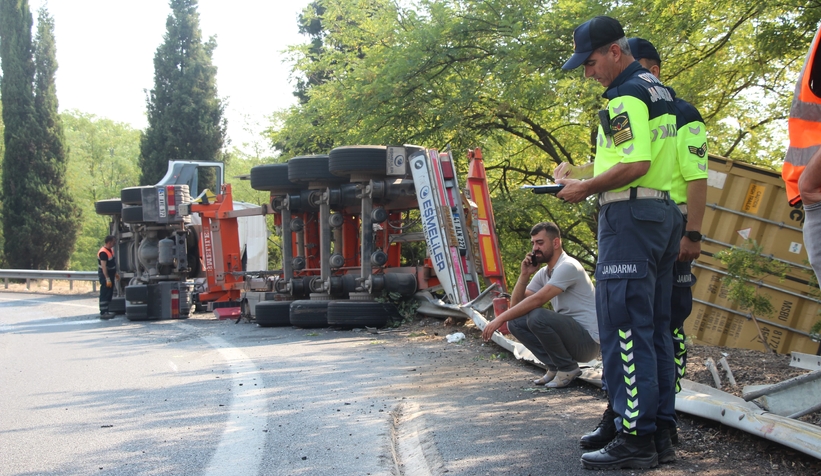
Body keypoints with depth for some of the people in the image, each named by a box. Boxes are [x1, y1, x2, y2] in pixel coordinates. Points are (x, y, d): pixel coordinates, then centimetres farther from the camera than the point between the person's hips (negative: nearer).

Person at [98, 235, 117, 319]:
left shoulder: (110, 250, 8)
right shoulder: (103, 252, -23)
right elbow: (103, 266, -26)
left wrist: (115, 273, 23)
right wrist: (107, 279, -28)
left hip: (110, 274, 10)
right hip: (105, 275, -10)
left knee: (109, 294, 15)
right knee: (104, 294, -7)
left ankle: (106, 311, 23)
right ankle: (103, 313, -5)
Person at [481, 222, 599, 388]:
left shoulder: (567, 267, -17)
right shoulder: (543, 273, 11)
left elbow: (537, 300, -27)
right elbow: (516, 305, 8)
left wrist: (500, 319, -26)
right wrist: (524, 275, -4)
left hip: (588, 339, -8)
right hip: (569, 332, 8)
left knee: (536, 316, -30)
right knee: (514, 322, -2)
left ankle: (568, 368, -10)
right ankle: (555, 367, 4)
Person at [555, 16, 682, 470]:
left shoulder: (625, 96, -13)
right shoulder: (658, 90, 19)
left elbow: (635, 165, -22)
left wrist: (586, 188, -11)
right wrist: (579, 170, 18)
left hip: (629, 215, -10)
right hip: (664, 214, 10)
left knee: (623, 327, -9)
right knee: (655, 326, 11)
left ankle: (636, 438, -9)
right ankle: (661, 429, 15)